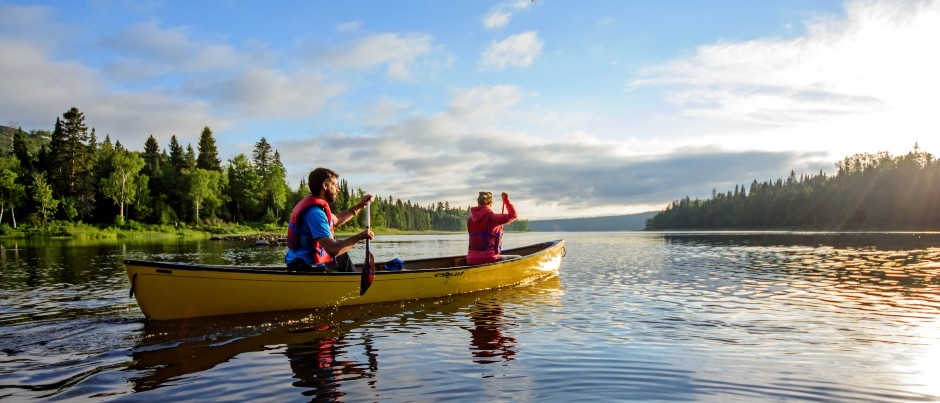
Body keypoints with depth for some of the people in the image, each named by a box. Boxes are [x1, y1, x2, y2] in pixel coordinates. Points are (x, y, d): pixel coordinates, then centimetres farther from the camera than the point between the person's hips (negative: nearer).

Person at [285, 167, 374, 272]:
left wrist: (359, 206, 22)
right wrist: (359, 237, -20)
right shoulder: (314, 212, -24)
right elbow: (333, 250, -32)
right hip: (306, 268, -11)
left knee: (343, 258, 29)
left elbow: (336, 220, 28)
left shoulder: (313, 203, 9)